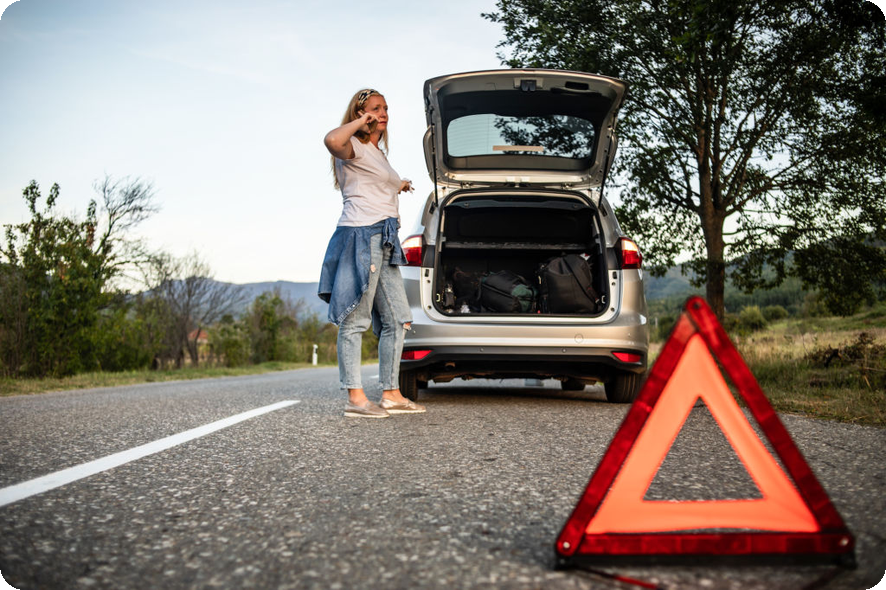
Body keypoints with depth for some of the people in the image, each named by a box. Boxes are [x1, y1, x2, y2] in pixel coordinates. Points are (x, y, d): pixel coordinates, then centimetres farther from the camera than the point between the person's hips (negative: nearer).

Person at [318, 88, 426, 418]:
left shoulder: (378, 153, 26)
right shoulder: (355, 148, -3)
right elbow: (333, 141, -28)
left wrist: (396, 188, 47)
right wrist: (360, 122, -12)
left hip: (384, 241, 10)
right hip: (361, 235, -9)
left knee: (396, 321, 7)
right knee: (355, 320, -9)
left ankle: (391, 394, 12)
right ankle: (355, 398, -8)